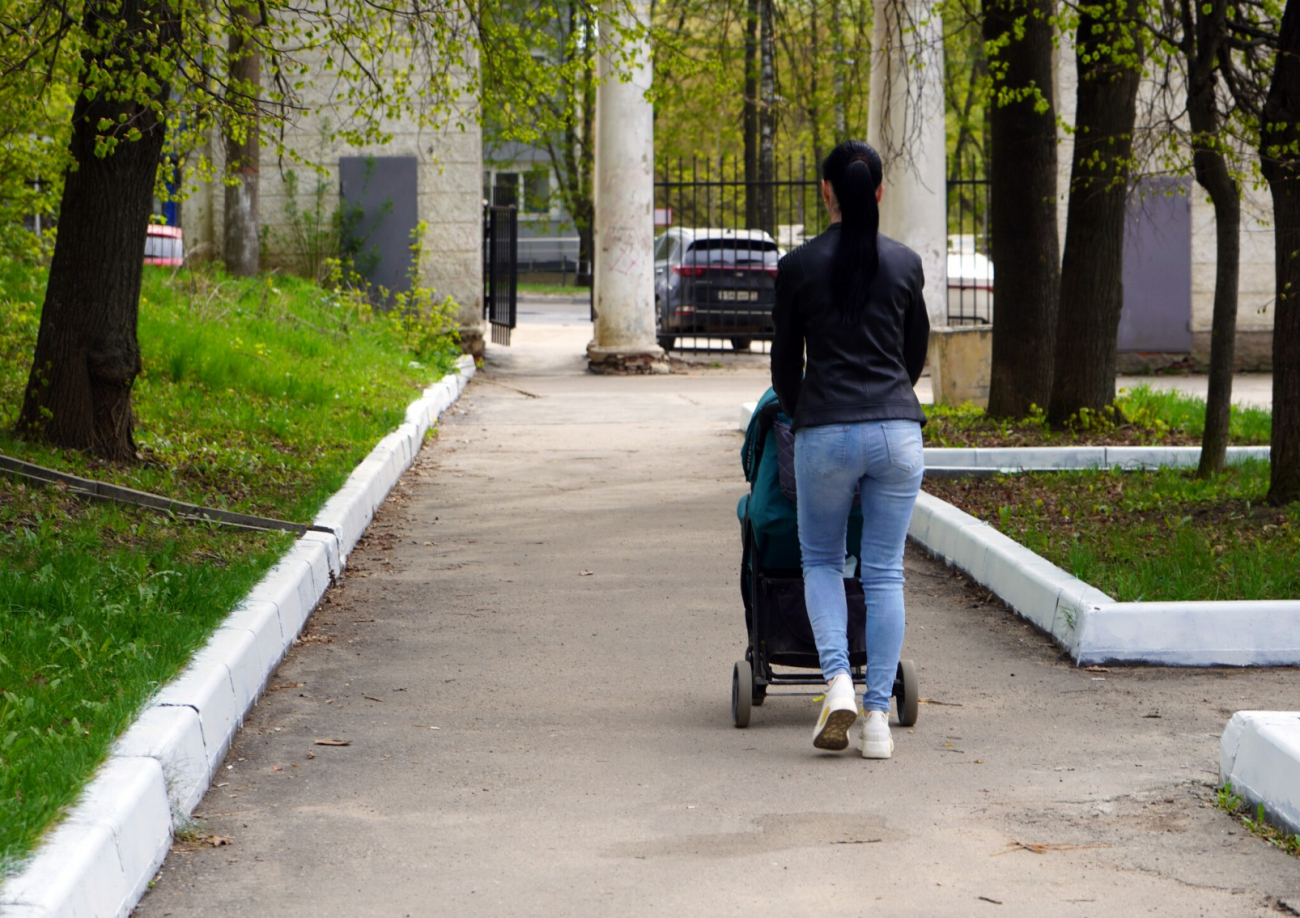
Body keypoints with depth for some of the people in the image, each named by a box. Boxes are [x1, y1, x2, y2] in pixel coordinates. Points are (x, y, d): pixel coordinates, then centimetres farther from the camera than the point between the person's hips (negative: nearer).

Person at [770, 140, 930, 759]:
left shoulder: (799, 266, -2)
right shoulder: (905, 263, 5)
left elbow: (785, 360, 8)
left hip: (826, 432, -1)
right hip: (898, 429, 2)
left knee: (821, 561, 17)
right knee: (884, 573, 7)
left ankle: (838, 684, -5)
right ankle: (877, 717, 3)